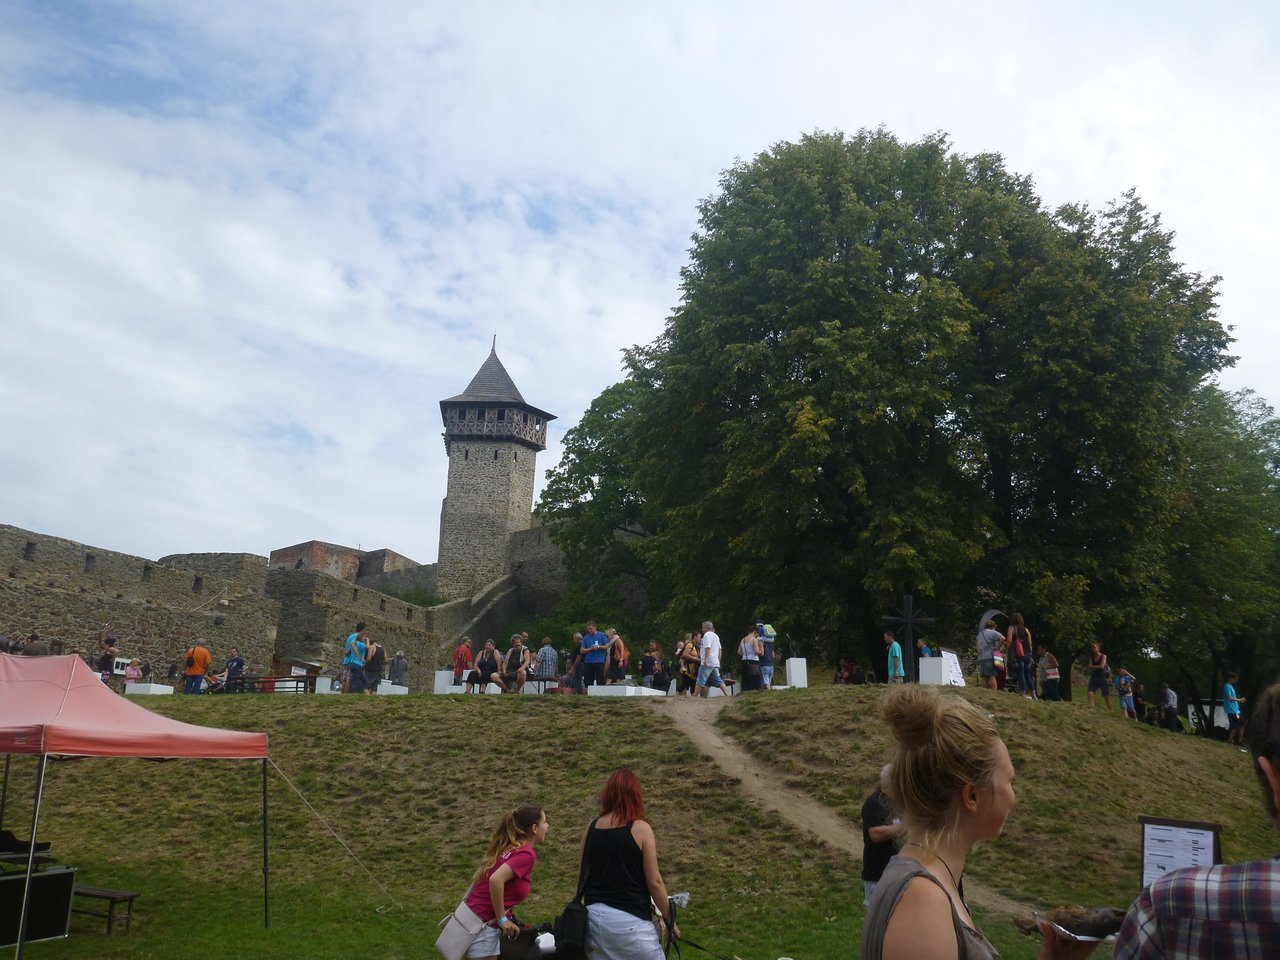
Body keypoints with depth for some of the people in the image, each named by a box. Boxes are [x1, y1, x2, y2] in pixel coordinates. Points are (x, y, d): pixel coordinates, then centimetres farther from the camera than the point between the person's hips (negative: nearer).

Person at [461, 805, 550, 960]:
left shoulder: (509, 847, 10)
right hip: (483, 927, -9)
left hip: (475, 917, 9)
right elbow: (496, 879, -28)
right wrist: (502, 919, -17)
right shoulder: (527, 853, -15)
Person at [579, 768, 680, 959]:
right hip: (629, 920, -5)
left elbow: (582, 875, 13)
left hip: (594, 917, 5)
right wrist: (670, 920, 3)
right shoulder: (640, 829, -10)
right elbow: (654, 882, -8)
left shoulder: (592, 827, 4)